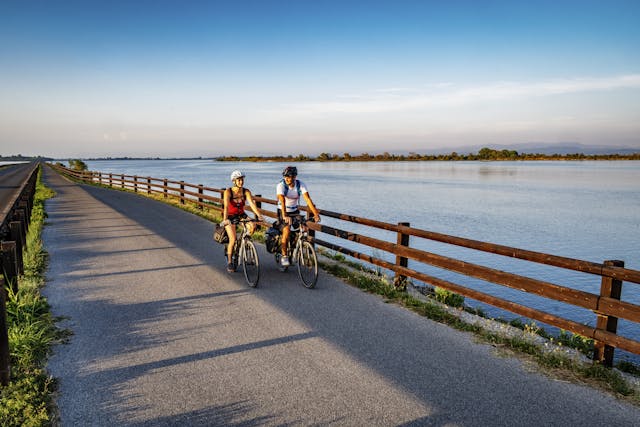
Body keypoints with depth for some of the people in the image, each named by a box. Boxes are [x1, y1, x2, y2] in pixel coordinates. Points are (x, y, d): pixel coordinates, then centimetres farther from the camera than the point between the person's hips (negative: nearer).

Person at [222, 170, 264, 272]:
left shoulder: (246, 191, -11)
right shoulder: (228, 192, -19)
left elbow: (252, 203, -22)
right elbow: (226, 206, -32)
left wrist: (259, 215, -38)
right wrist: (225, 219, -47)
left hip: (241, 215, 3)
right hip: (230, 216, -3)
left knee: (252, 226, -25)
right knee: (233, 239, -16)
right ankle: (229, 262, 3)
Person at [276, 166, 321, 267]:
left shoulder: (300, 185, -16)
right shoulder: (281, 185, -23)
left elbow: (308, 199, -25)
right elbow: (282, 201, -36)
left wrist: (316, 213, -36)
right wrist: (285, 216, -51)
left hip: (295, 211, 3)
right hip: (283, 211, -3)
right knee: (286, 231, -22)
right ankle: (284, 256, -10)